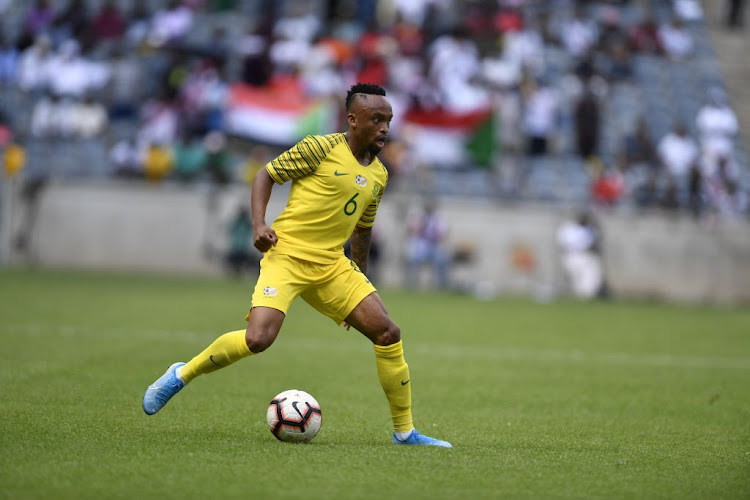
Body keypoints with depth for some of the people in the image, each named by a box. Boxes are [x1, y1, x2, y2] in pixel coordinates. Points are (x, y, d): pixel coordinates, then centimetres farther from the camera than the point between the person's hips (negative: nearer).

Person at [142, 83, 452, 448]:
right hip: (286, 256, -6)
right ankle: (182, 375, 1)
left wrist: (360, 275, 26)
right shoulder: (321, 148, -6)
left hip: (332, 266, 6)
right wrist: (259, 224, -13)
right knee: (258, 339, -25)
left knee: (388, 334, -4)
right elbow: (266, 175, 0)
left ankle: (405, 432, 9)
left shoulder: (378, 175, 13)